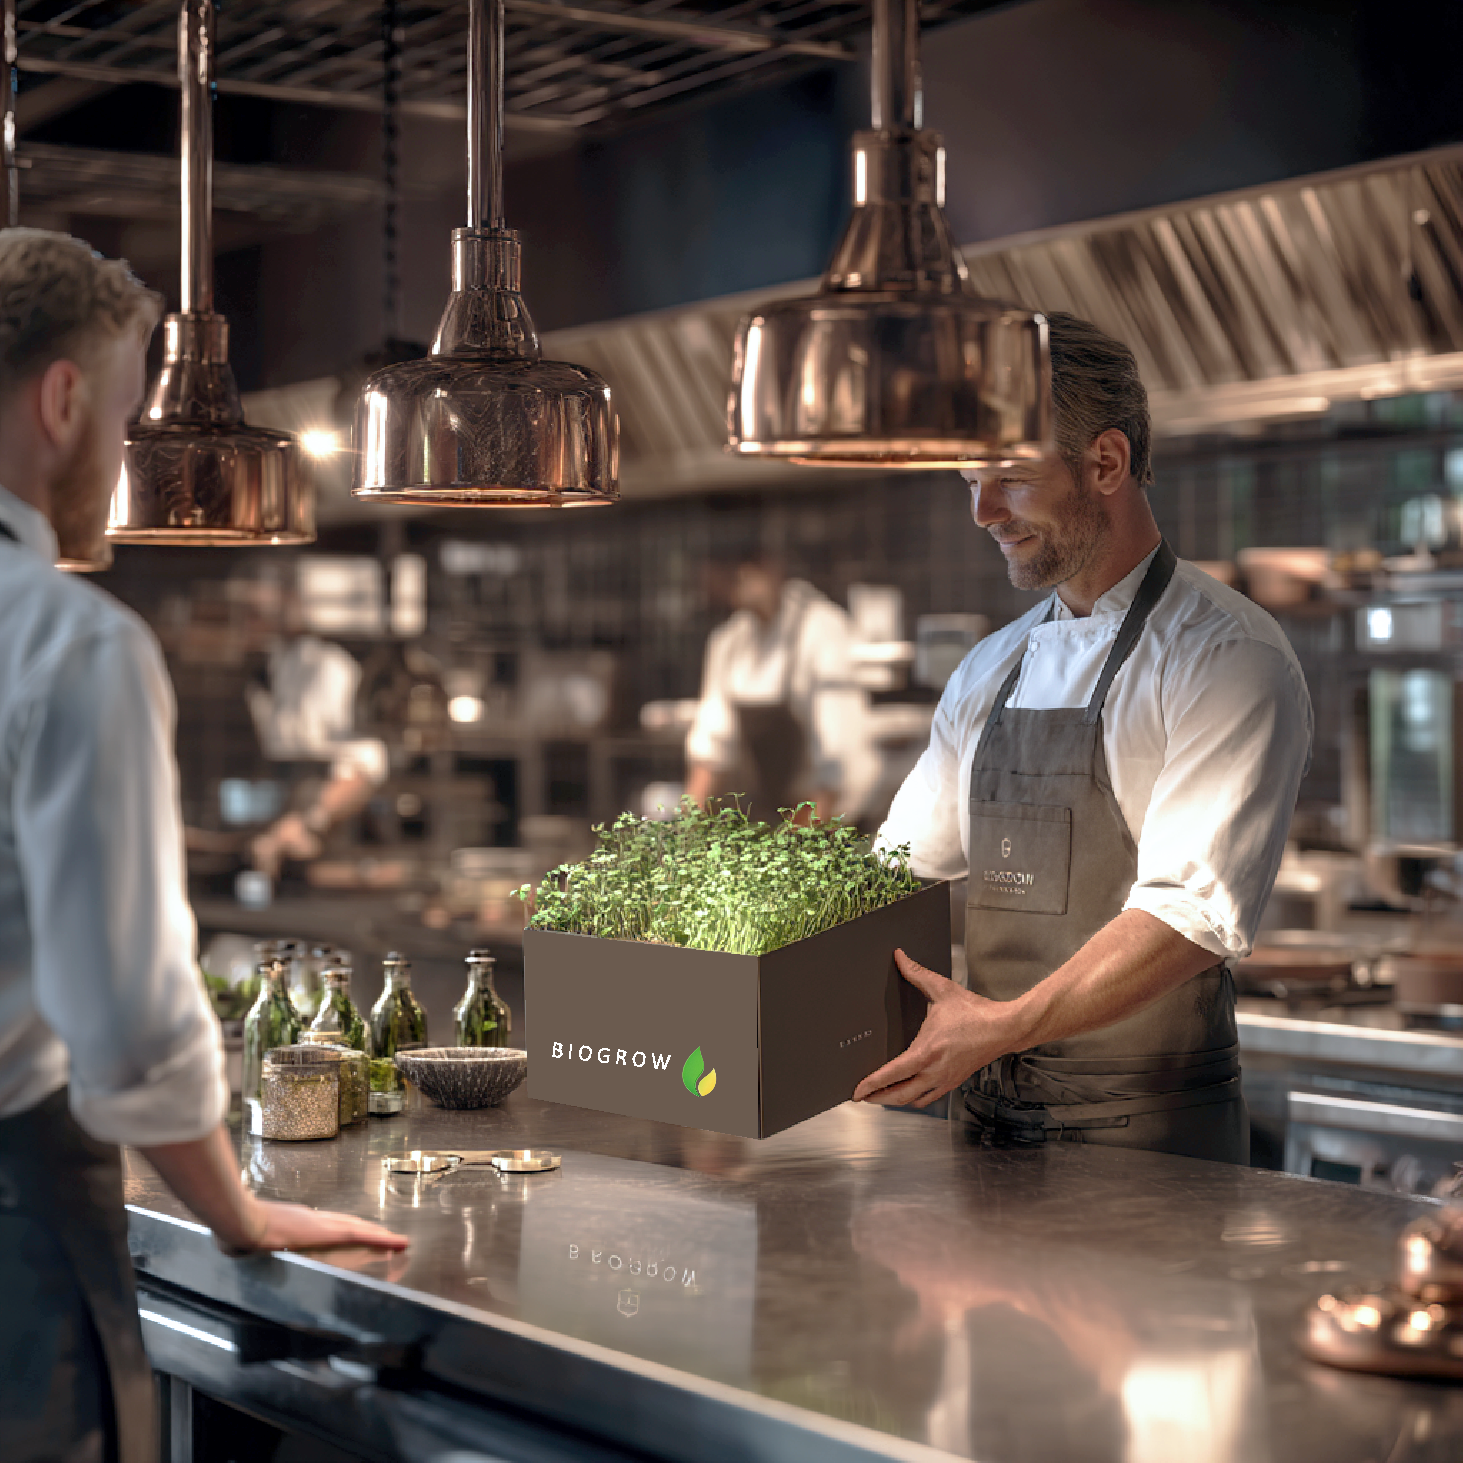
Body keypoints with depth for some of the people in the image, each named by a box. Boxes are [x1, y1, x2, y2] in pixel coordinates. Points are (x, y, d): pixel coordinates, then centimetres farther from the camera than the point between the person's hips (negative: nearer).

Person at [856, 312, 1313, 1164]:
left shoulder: (1226, 660, -11)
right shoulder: (991, 671, 12)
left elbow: (1196, 914, -21)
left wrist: (1005, 1026, -28)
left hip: (1148, 1127, -6)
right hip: (986, 1114, 6)